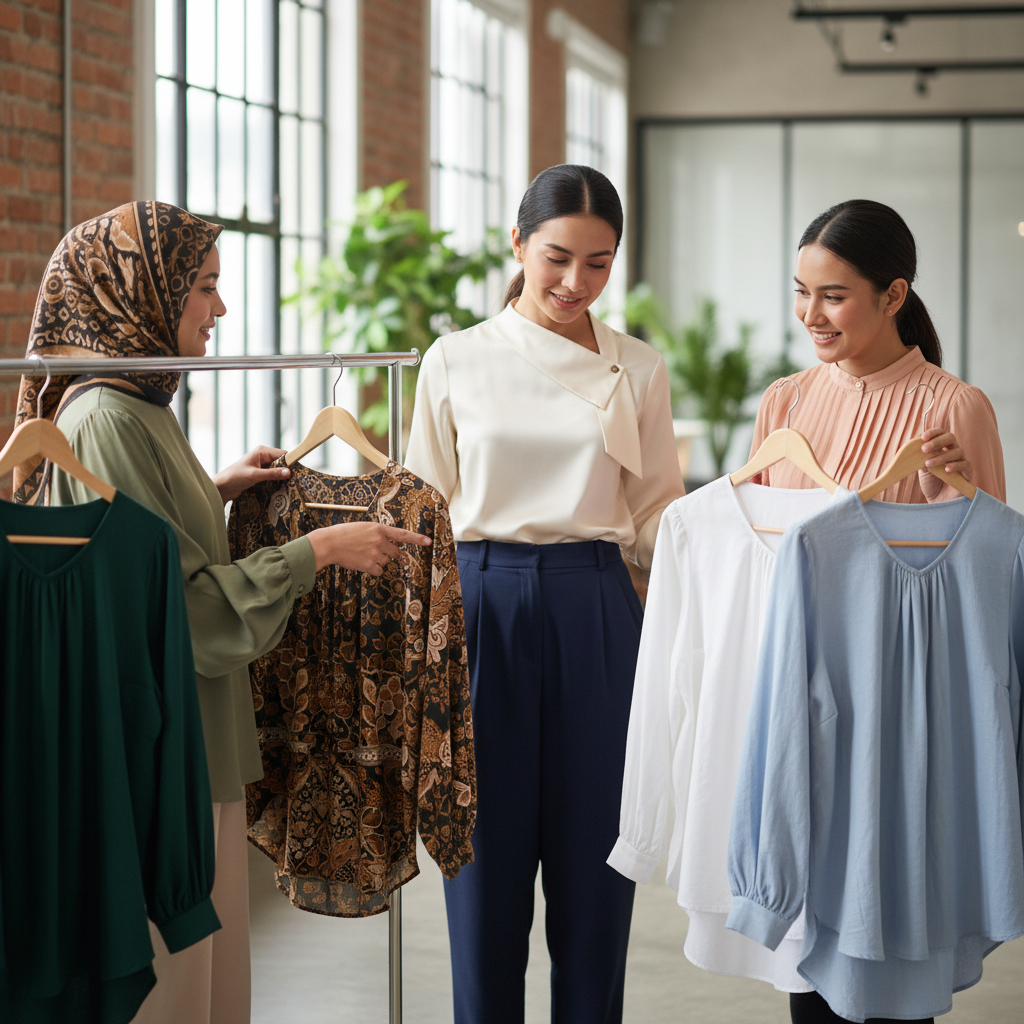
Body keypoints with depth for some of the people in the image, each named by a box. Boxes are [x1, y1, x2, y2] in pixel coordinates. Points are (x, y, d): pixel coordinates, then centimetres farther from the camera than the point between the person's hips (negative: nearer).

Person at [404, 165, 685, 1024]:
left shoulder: (639, 371, 7)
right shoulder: (456, 362, 5)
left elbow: (655, 519, 8)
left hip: (595, 614, 1)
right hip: (483, 607, 0)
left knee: (590, 853, 5)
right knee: (487, 852, 4)